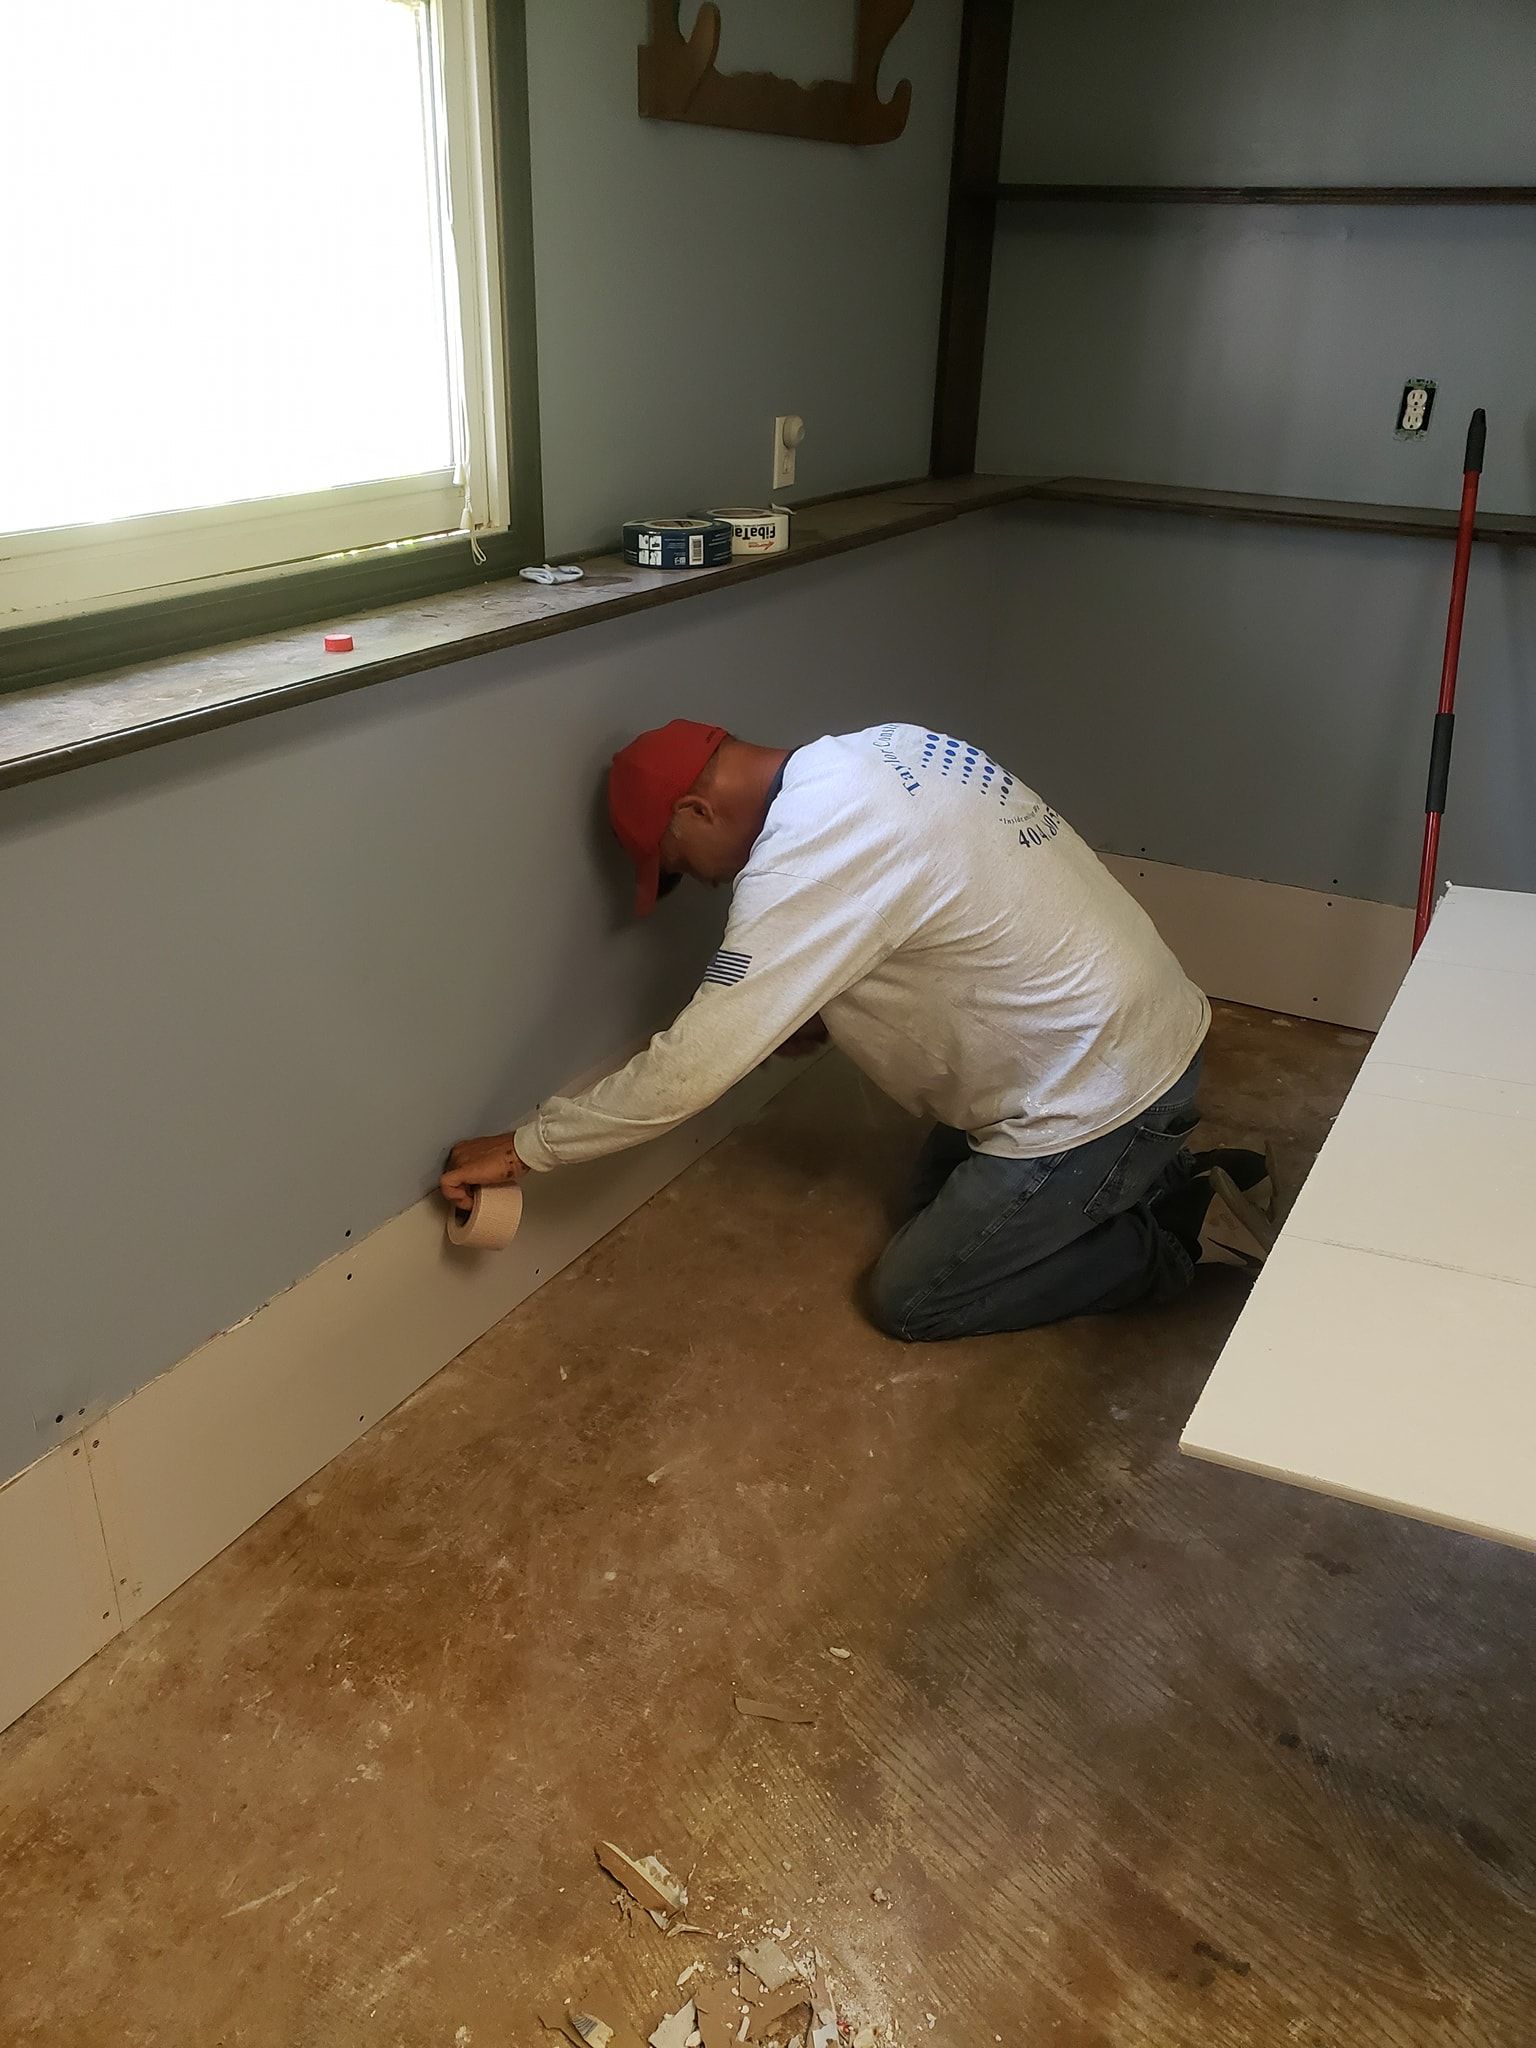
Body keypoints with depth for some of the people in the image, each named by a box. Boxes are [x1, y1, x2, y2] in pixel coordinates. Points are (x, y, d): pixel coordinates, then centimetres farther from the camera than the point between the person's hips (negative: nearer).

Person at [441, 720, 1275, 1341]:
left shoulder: (806, 855, -26)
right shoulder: (875, 752, 3)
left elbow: (692, 1068, -25)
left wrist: (525, 1147, -14)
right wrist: (800, 1025, 12)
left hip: (1097, 1094, -9)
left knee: (910, 1299, 4)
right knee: (935, 1207, 23)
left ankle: (1180, 1229, 5)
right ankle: (1160, 1176, 18)